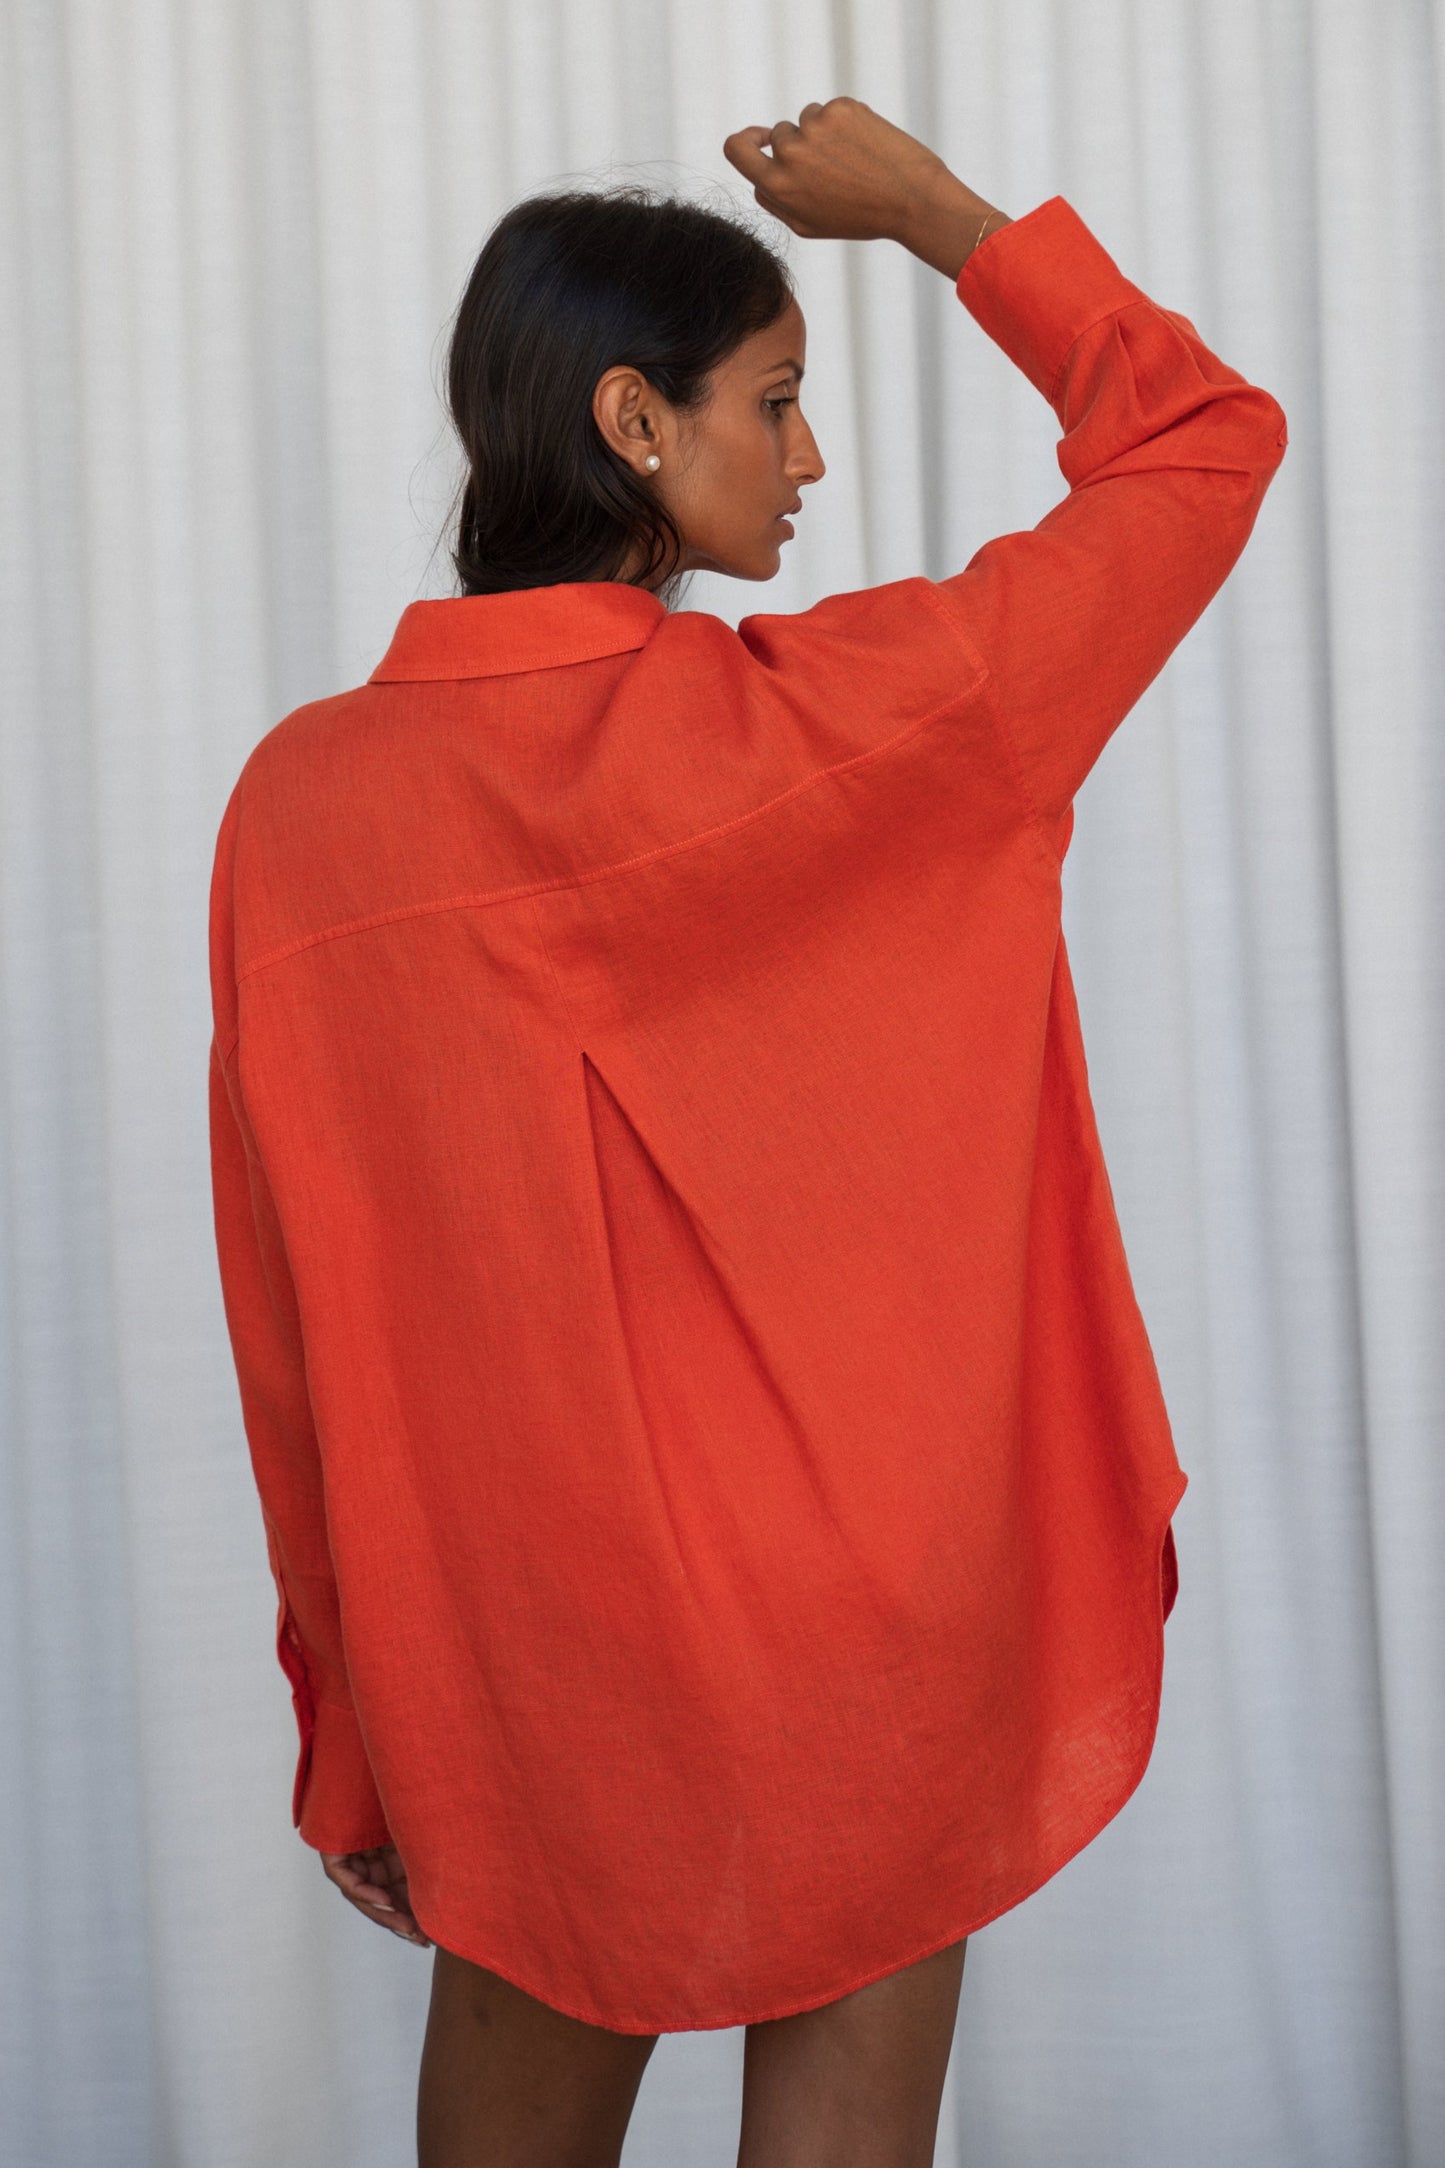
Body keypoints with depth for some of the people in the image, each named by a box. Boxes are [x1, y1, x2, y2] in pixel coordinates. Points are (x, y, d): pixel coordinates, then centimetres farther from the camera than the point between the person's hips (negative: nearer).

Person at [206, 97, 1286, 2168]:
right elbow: (1209, 439, -3)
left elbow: (291, 1341, 1)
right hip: (851, 1669, -3)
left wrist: (354, 1733, 11)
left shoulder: (298, 802, -5)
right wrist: (933, 205, 8)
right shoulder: (827, 723, -16)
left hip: (503, 1668, 4)